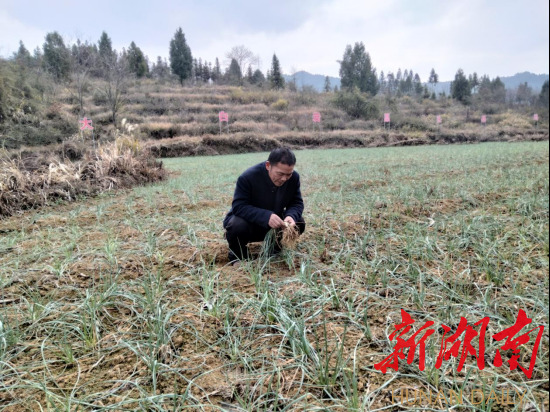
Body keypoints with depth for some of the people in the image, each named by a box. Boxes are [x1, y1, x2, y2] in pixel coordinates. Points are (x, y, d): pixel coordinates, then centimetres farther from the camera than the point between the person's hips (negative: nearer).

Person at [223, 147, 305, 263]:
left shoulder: (294, 177, -14)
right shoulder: (248, 177, -28)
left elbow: (297, 203, -8)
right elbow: (238, 206, -33)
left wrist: (291, 216, -34)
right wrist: (266, 216, -47)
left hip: (273, 225, 4)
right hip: (248, 220, -4)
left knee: (299, 223, -19)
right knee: (238, 226, -37)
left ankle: (275, 249, 10)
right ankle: (237, 257, -4)